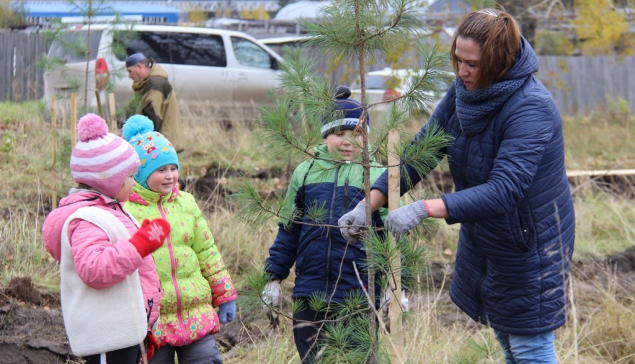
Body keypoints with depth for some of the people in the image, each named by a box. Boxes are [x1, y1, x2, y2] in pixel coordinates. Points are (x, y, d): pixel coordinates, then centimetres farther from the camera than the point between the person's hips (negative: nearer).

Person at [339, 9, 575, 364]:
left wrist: (425, 209, -45)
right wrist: (369, 203, -20)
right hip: (482, 240, 8)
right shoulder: (463, 93, -6)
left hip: (531, 241, -8)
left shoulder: (532, 108, -29)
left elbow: (502, 190, -38)